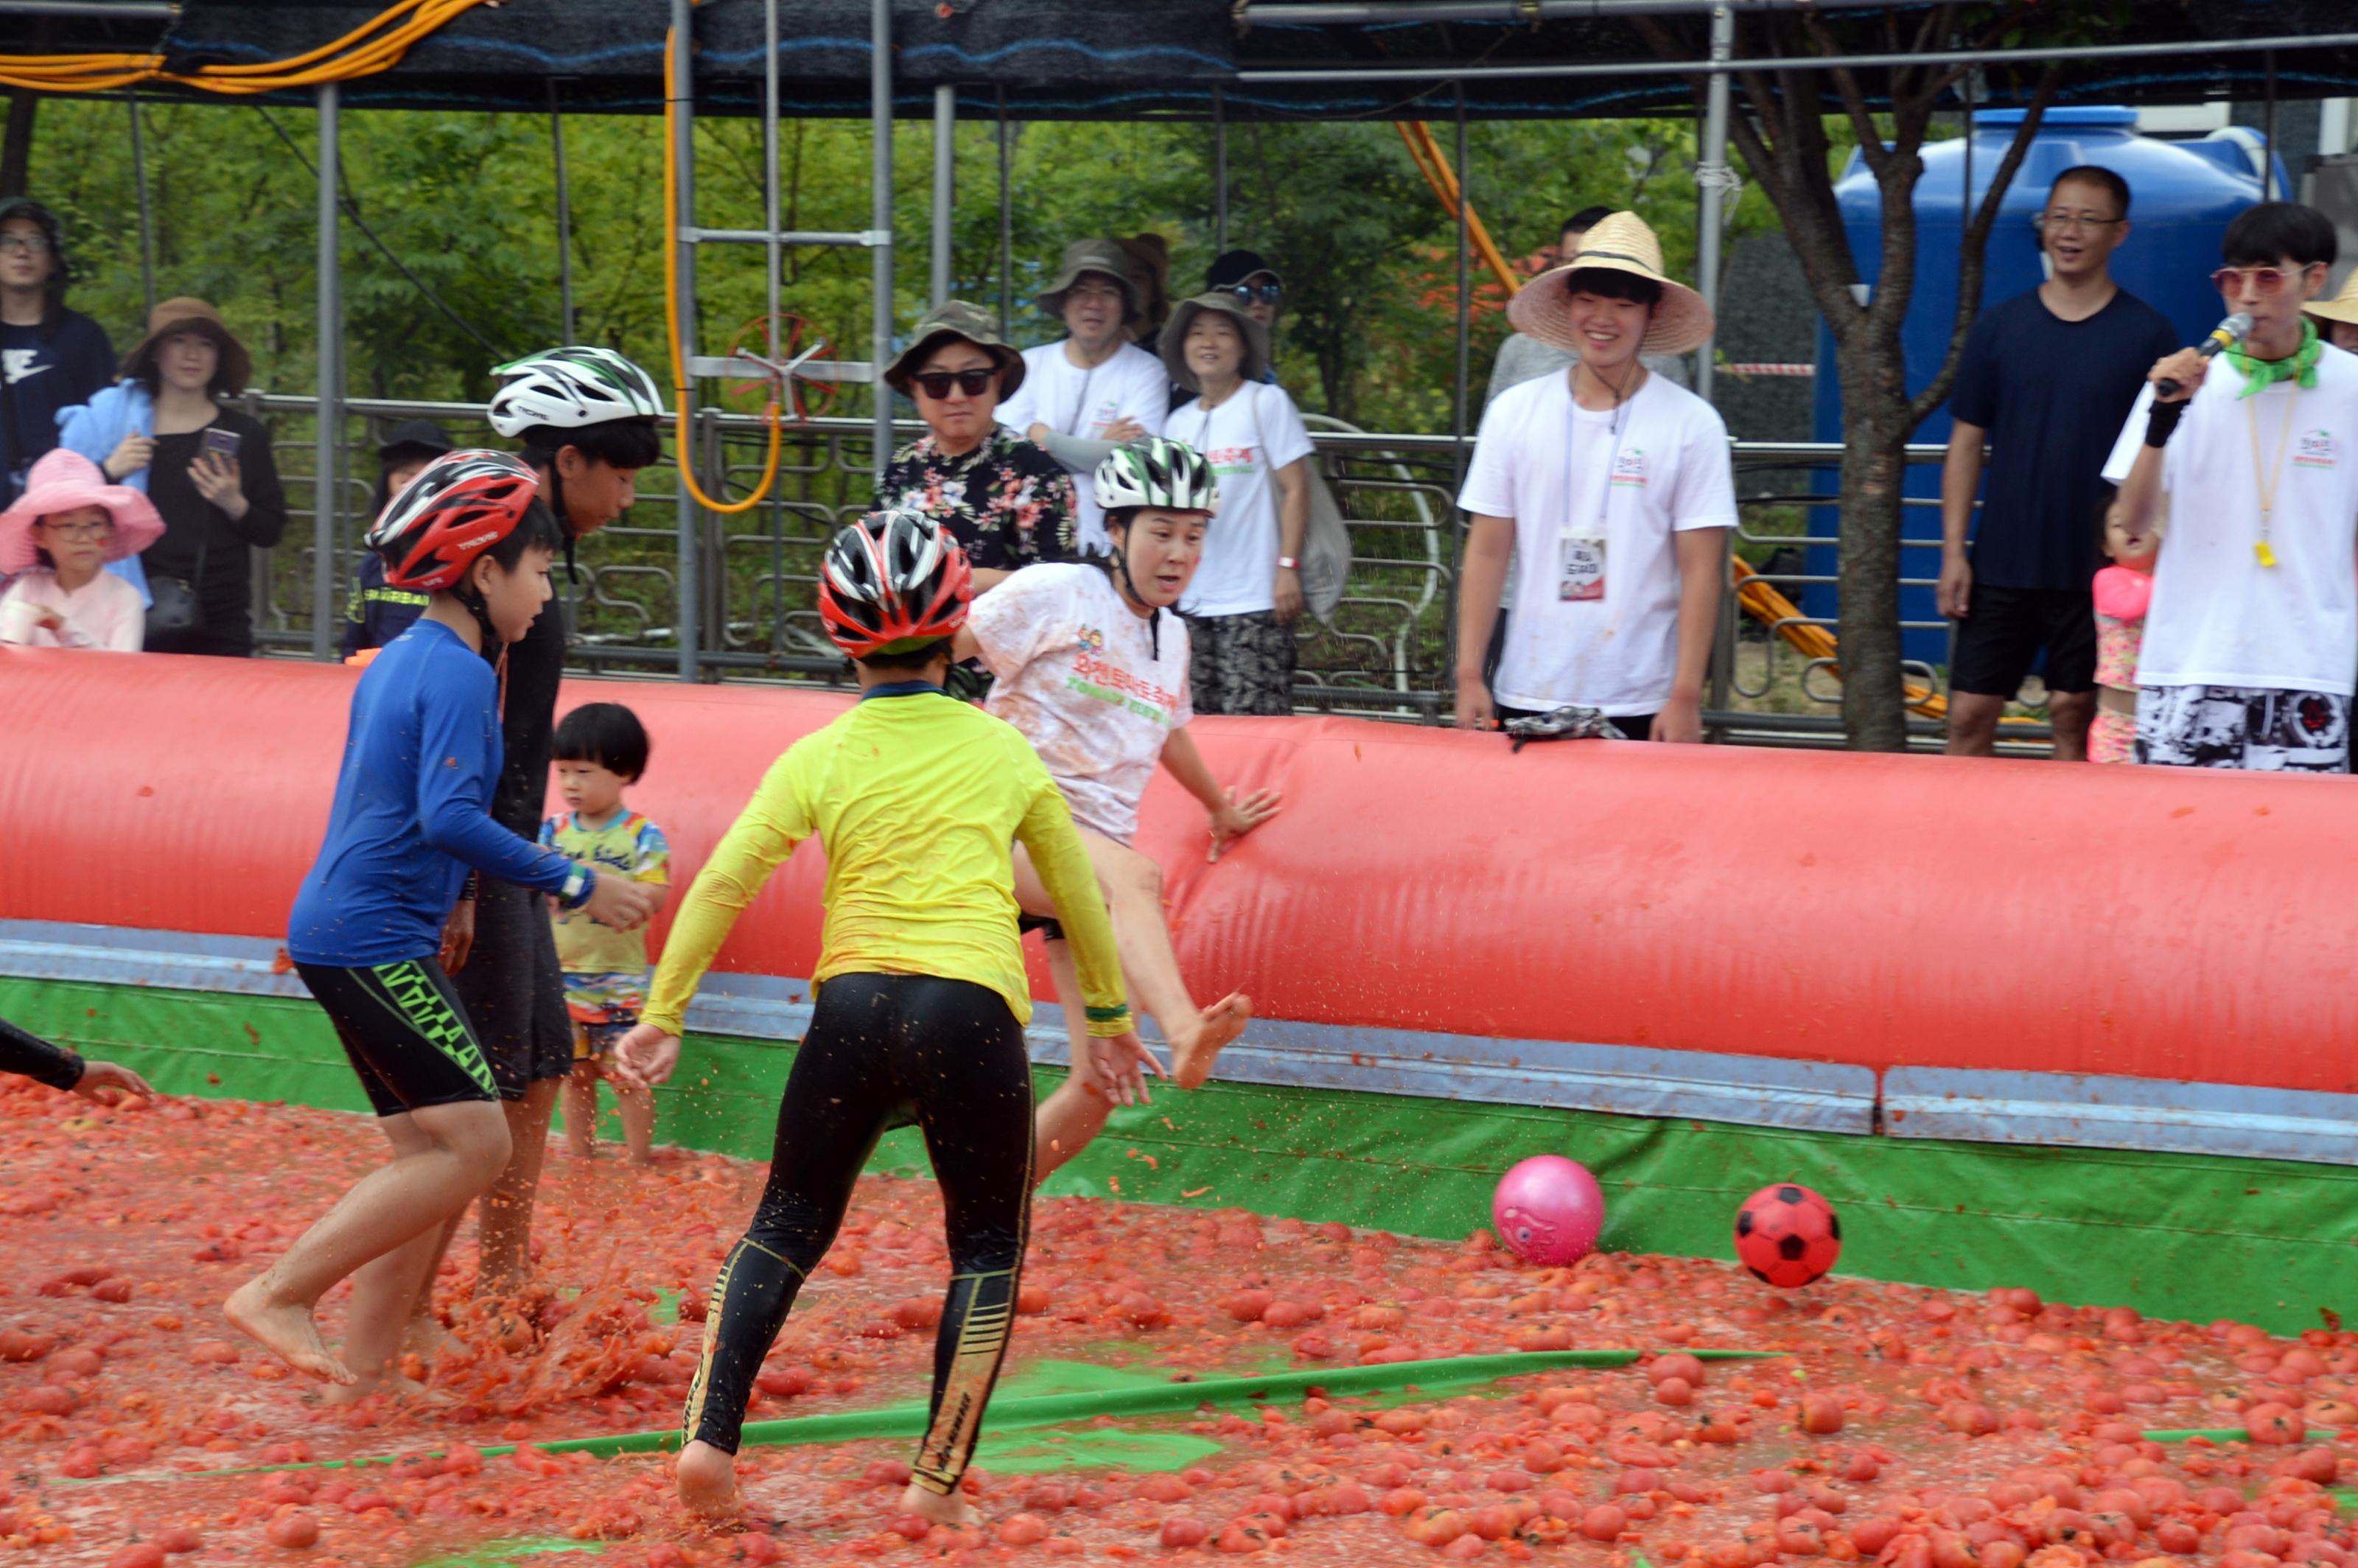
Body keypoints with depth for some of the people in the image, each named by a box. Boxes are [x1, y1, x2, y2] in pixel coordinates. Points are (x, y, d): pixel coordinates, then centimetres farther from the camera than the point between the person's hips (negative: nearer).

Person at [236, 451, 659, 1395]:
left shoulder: (400, 660, 16)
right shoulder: (458, 674, -14)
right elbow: (449, 817, -24)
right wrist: (577, 886, -19)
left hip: (345, 929, 10)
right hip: (372, 939, -10)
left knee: (428, 1155, 11)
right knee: (475, 1145, -11)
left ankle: (364, 1367, 11)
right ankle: (281, 1294, -10)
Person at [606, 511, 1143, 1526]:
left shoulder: (819, 759, 6)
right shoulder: (1003, 751, 9)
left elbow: (720, 887, 2)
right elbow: (1076, 890, 19)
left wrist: (661, 1018, 9)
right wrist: (1108, 1012, 32)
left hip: (853, 1005, 1)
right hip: (974, 1011, -1)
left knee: (786, 1230, 16)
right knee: (988, 1251, 13)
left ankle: (708, 1439, 3)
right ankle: (936, 1485, 6)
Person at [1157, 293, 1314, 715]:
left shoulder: (1266, 402, 0)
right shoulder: (1178, 423, 14)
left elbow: (1296, 489, -4)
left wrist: (1288, 567, -12)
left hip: (1253, 598, -5)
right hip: (1190, 600, 5)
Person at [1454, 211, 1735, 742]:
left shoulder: (1691, 424, 0)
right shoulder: (1514, 413, 7)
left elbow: (1701, 571, -2)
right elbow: (1487, 552, 7)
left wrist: (1686, 697, -8)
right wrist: (1469, 677, 2)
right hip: (1525, 699, 2)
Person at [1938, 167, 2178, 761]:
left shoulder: (2147, 335, 0)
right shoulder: (1999, 327, 6)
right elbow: (1967, 443, 8)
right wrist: (1953, 550, 1)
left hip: (2096, 571, -2)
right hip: (2001, 565, 2)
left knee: (2076, 716, 4)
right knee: (1970, 713, -1)